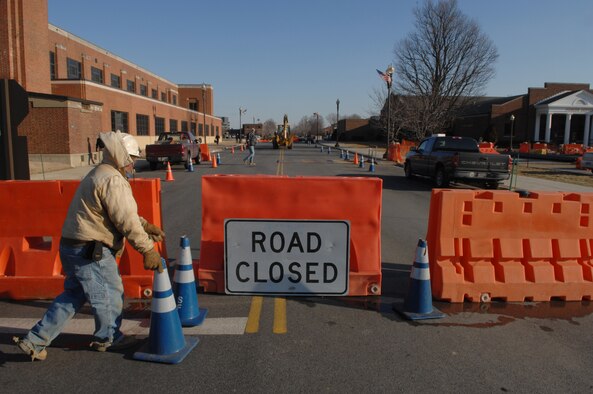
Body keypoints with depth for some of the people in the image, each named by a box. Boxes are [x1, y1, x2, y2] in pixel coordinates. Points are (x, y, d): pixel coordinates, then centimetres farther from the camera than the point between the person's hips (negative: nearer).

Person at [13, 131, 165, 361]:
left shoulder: (99, 175, 16)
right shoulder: (112, 180, -19)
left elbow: (125, 213, 20)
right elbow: (126, 221, -22)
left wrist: (146, 226, 15)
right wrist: (147, 250, -18)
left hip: (72, 247, 10)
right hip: (91, 253, -10)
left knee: (73, 295, 20)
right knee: (109, 294, 9)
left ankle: (35, 340, 24)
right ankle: (108, 338, 30)